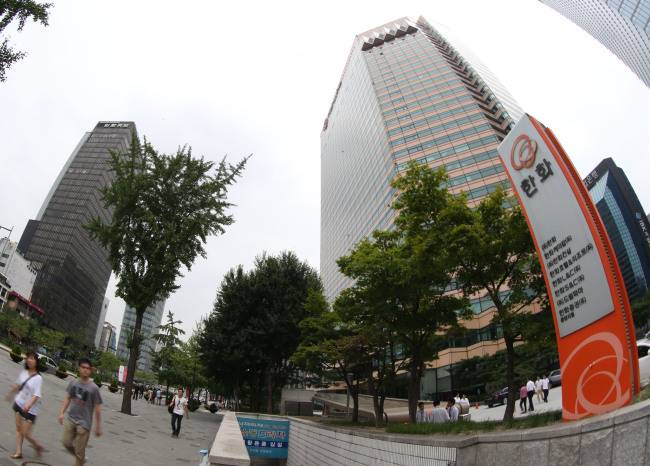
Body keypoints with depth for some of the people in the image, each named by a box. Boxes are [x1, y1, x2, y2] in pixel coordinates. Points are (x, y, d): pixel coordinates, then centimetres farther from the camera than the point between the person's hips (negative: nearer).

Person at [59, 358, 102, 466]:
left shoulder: (93, 388, -14)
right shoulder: (74, 382, 1)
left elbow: (96, 408, -9)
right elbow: (67, 398, 14)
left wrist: (97, 426, -7)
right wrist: (61, 413, 5)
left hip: (84, 423, -5)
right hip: (71, 419, 5)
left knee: (79, 450, 0)